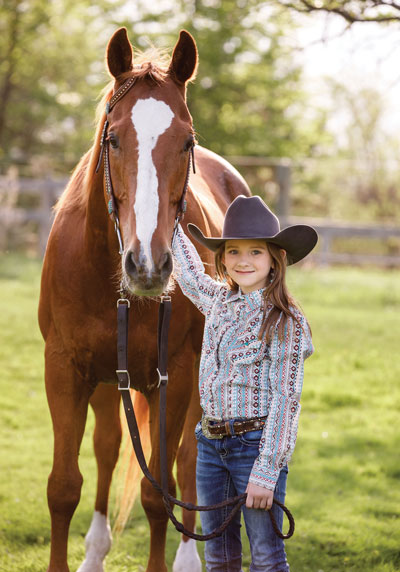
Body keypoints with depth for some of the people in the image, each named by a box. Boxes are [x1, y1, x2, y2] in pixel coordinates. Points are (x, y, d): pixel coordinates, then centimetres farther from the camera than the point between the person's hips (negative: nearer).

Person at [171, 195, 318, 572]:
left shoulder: (285, 321, -12)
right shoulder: (218, 302, 7)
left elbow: (285, 399, -15)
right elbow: (188, 272, 30)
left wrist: (266, 473, -19)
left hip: (256, 442, -7)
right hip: (210, 442, 7)